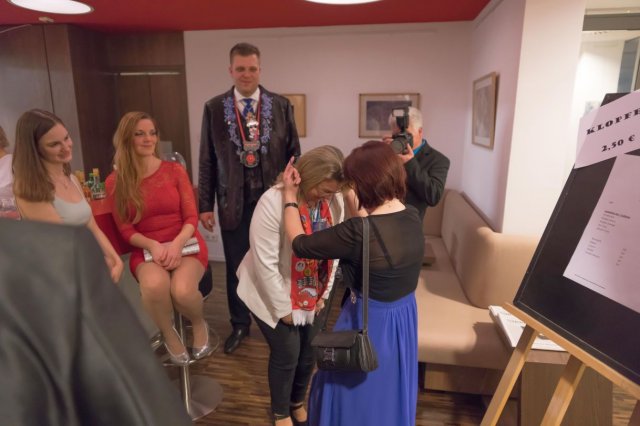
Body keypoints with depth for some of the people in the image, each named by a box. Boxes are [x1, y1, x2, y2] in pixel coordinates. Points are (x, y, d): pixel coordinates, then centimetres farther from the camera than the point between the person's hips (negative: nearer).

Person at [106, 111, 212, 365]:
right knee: (154, 285, -36)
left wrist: (177, 244, -20)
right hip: (146, 249, 0)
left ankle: (199, 325, 7)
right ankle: (168, 334, -1)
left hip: (185, 244, 0)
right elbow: (126, 230, 2)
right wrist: (153, 246, -18)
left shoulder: (175, 170, 3)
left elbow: (191, 217, -1)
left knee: (182, 290, -32)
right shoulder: (115, 182, 2)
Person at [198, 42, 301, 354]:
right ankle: (240, 325, 31)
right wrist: (205, 205, 1)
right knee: (236, 266, 11)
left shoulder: (281, 105, 2)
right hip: (234, 200, 0)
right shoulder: (214, 108, 1)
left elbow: (294, 153, 4)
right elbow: (207, 160, 3)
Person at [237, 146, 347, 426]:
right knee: (287, 353, 6)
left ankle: (297, 402, 47)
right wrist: (283, 307, -16)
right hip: (274, 294, -5)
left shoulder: (335, 201, -10)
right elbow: (265, 263, -24)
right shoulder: (273, 202, -28)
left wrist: (324, 293, 2)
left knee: (309, 351, 16)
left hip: (312, 293, 5)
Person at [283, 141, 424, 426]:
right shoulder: (413, 217, -8)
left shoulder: (359, 232, -30)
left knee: (357, 395, 20)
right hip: (404, 315, 7)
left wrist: (289, 195, -4)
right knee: (390, 390, 30)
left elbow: (300, 244, -16)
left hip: (369, 321, -7)